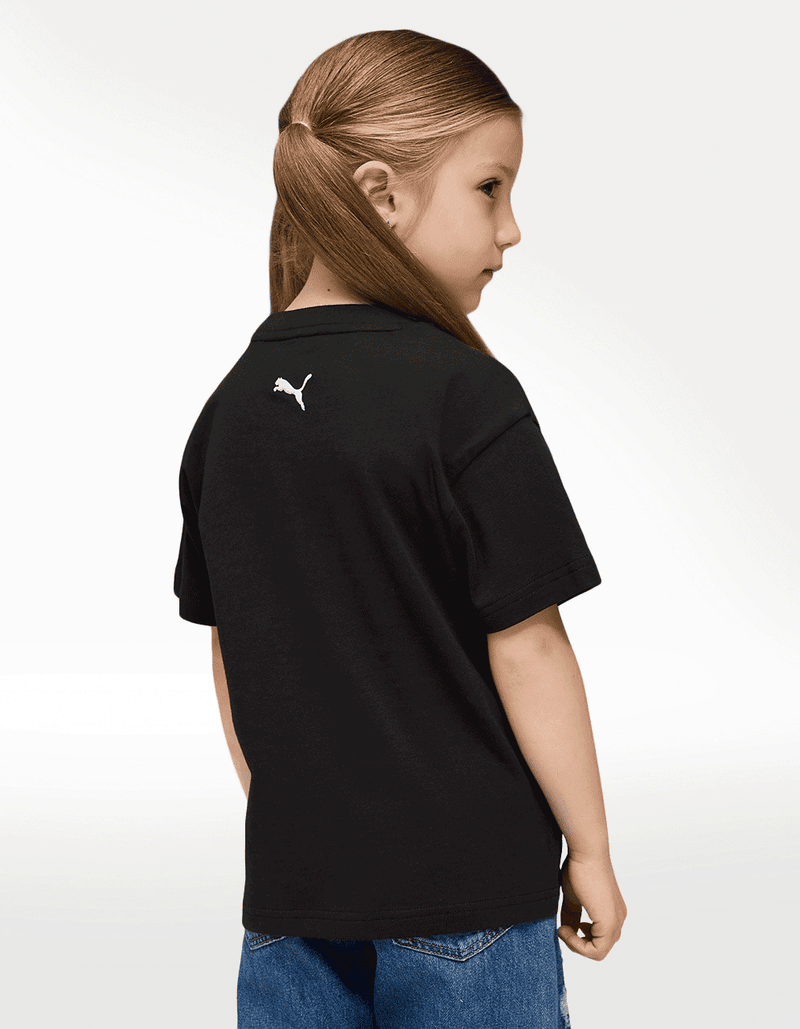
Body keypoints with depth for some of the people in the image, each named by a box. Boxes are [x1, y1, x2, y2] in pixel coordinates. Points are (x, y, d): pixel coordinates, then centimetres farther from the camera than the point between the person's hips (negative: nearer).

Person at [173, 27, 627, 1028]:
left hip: (292, 880, 5)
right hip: (467, 887, -5)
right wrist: (590, 851, -4)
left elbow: (228, 651, 8)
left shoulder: (230, 404, 2)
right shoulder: (463, 395, -16)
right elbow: (525, 647, -15)